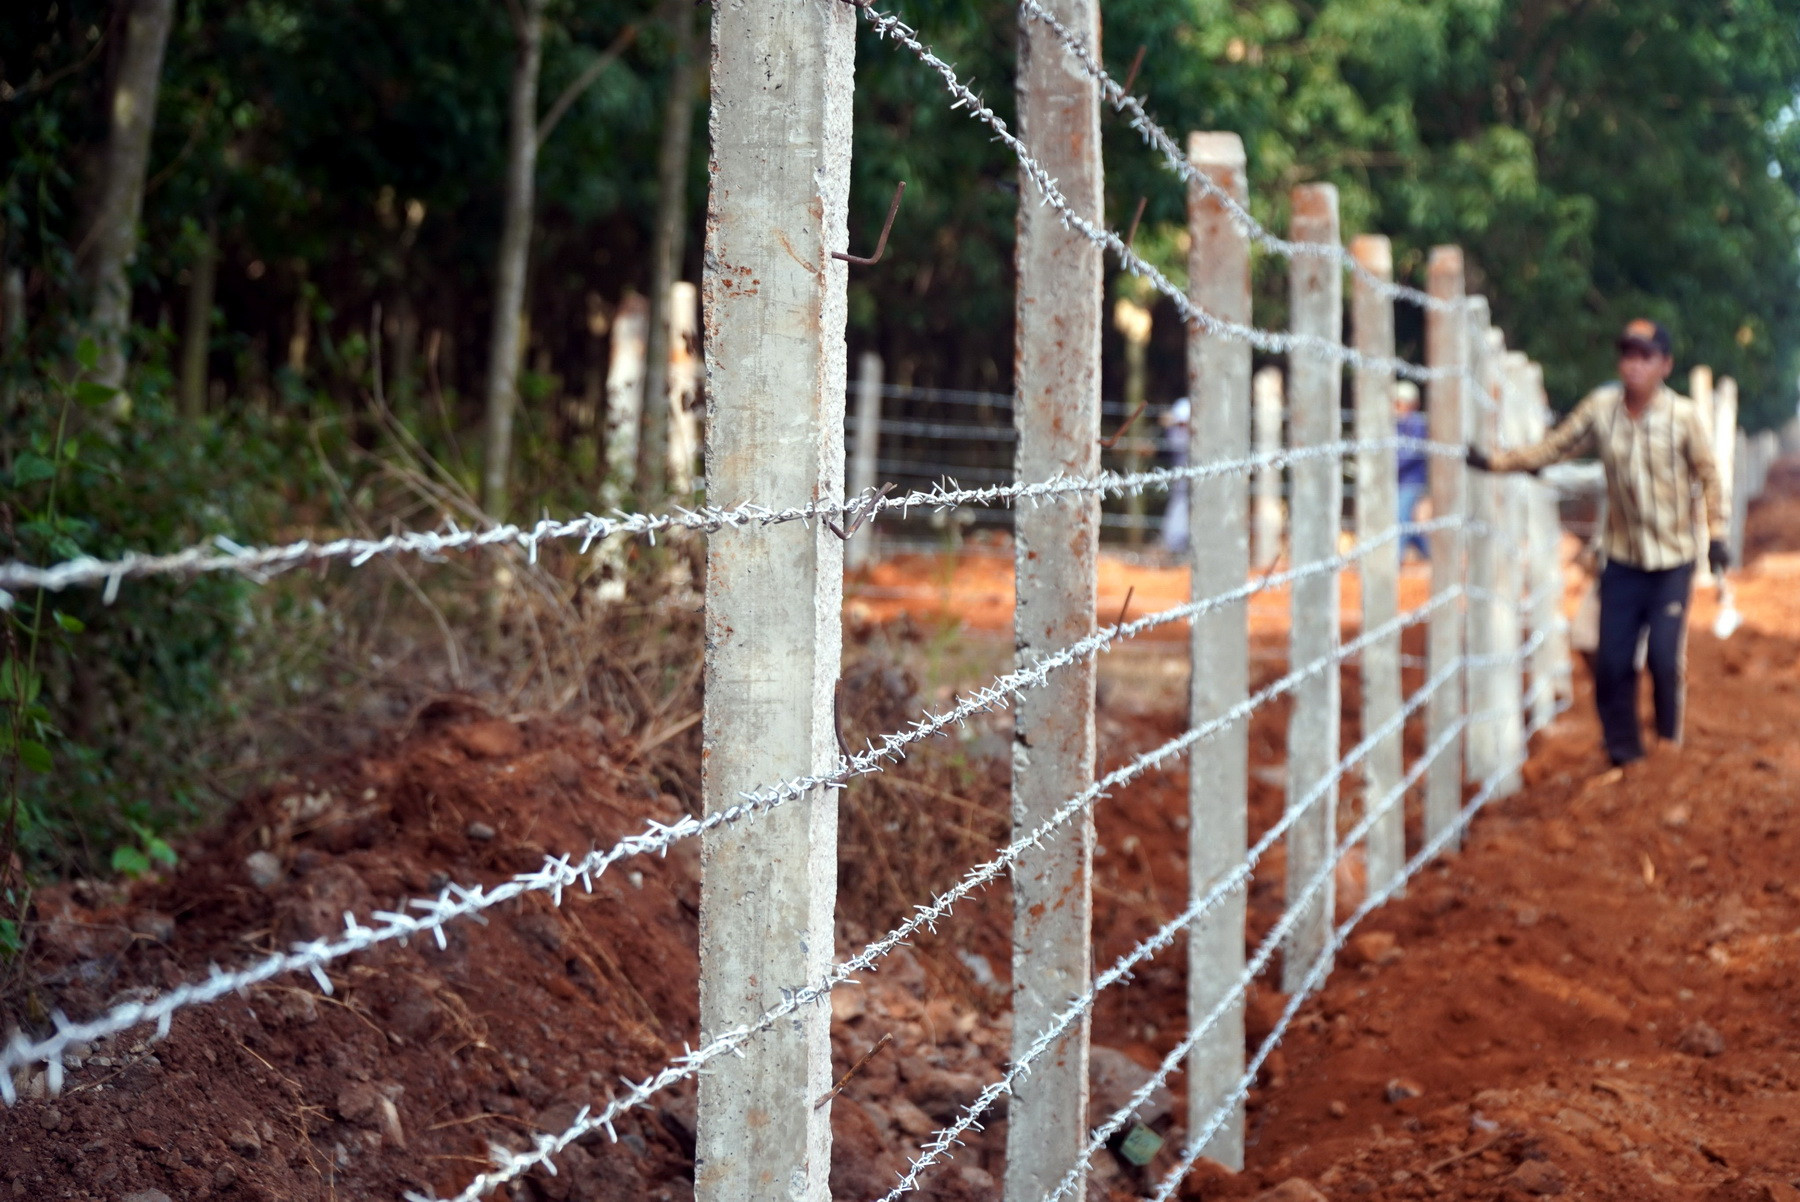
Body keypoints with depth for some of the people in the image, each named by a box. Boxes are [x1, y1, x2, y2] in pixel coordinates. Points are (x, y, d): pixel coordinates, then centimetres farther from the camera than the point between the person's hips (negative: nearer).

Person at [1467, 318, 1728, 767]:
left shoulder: (1683, 415, -11)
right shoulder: (1600, 408, -3)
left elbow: (1708, 476, -4)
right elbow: (1553, 448, 3)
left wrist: (1716, 534, -11)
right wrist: (1494, 461, -4)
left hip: (1673, 560, -3)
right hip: (1622, 557, 3)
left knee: (1665, 658, -7)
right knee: (1612, 659, 3)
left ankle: (1669, 743, 13)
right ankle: (1622, 746, 18)